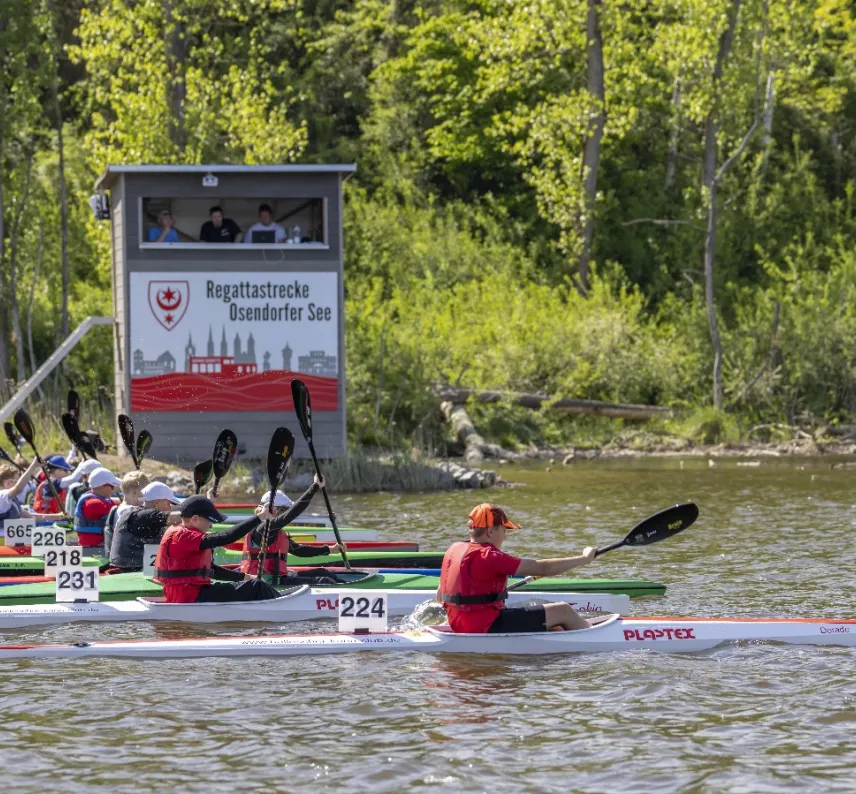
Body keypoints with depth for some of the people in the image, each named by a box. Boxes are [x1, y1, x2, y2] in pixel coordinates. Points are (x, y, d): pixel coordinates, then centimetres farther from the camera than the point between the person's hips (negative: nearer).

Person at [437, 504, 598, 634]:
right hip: (488, 627, -10)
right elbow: (542, 568, -17)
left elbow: (440, 597, 15)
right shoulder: (489, 556, -20)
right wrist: (584, 559, -7)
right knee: (564, 612, 0)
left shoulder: (454, 550, 7)